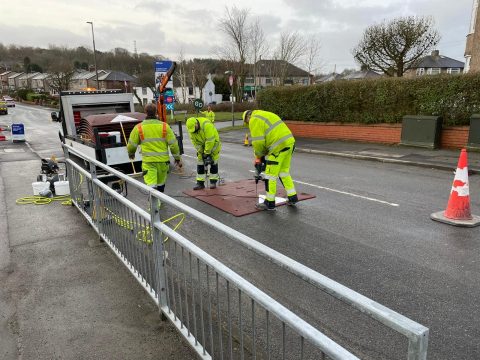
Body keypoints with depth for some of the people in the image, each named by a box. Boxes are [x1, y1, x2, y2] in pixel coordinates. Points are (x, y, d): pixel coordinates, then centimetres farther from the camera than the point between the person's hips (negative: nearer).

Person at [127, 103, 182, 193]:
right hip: (163, 160, 2)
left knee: (151, 185, -5)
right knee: (161, 184, 20)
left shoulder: (139, 128, -3)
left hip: (148, 161, -2)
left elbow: (131, 145, 6)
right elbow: (173, 144, -2)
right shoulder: (164, 126, -2)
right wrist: (177, 158, 9)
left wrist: (131, 154, 28)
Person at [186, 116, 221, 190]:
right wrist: (200, 152, -14)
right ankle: (200, 183, 4)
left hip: (213, 143, -5)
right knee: (200, 164, -1)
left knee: (213, 163, 0)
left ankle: (213, 182, 11)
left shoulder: (206, 125, -36)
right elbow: (195, 141, -10)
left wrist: (207, 153, -27)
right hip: (201, 145, 5)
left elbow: (210, 140, -33)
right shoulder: (191, 128, -18)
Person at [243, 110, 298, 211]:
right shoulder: (265, 115, 25)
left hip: (279, 146, -9)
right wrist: (264, 153, 20)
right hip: (289, 142, 9)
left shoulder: (254, 120, -3)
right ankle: (292, 197, 27)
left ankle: (269, 203, 9)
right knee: (284, 171, 21)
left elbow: (258, 142, -10)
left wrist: (258, 156, 7)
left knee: (270, 175, 1)